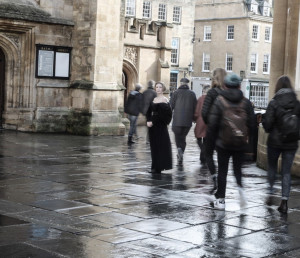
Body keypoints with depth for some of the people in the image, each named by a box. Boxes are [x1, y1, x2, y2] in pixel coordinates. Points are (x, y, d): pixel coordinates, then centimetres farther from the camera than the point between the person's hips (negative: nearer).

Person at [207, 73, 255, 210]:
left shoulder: (219, 101, -9)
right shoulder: (246, 102, -1)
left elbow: (212, 123, -9)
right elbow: (252, 123, 1)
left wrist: (212, 137, 6)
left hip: (223, 142, -2)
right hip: (240, 143, 2)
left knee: (222, 171, 7)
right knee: (238, 169, 16)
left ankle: (220, 199, 10)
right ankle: (240, 187, -11)